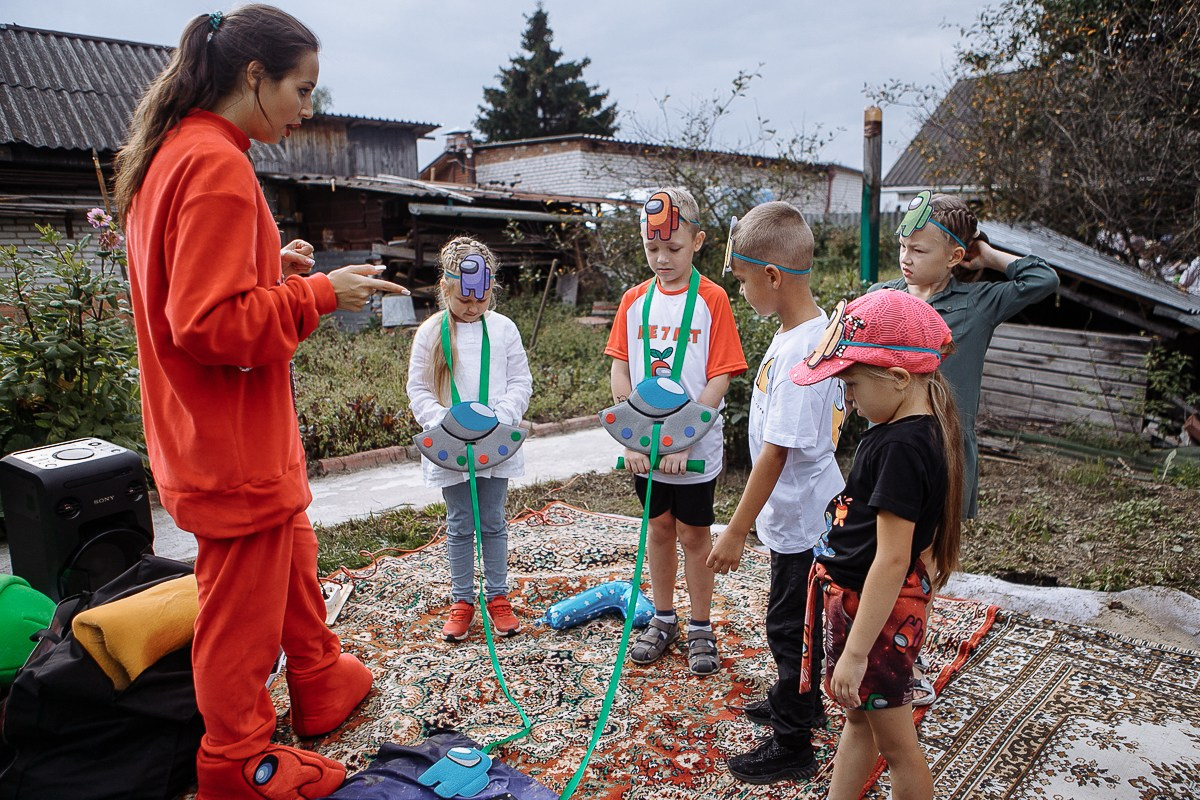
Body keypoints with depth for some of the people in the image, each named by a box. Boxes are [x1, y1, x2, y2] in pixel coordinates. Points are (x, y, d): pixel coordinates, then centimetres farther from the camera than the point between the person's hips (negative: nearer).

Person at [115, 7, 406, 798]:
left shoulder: (174, 154, 10)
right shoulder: (217, 166, -22)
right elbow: (211, 323, -27)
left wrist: (272, 266, 6)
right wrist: (319, 293, -18)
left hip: (241, 433, 10)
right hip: (234, 443, -10)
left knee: (293, 555, 25)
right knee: (243, 606, 7)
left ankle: (321, 686, 45)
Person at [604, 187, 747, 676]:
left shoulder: (711, 299, -9)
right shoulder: (635, 300, 3)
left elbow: (719, 379, -13)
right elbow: (620, 371, 1)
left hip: (694, 446, -3)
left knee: (694, 533, 9)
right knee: (659, 528, 17)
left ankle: (700, 628, 26)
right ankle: (663, 619, 33)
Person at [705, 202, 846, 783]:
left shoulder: (799, 352, -29)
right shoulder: (813, 330, 2)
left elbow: (776, 453, -28)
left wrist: (736, 531, -20)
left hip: (800, 520, -9)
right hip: (804, 514, 9)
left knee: (790, 624, 7)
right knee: (795, 618, 26)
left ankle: (792, 746, 25)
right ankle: (800, 702, 47)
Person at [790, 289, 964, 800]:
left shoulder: (901, 447, -27)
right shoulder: (924, 428, 2)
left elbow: (892, 559, -27)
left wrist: (856, 651, -23)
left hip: (875, 608, -10)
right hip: (855, 597, 10)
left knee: (895, 742, 10)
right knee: (858, 718, 24)